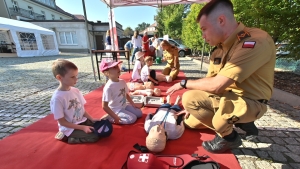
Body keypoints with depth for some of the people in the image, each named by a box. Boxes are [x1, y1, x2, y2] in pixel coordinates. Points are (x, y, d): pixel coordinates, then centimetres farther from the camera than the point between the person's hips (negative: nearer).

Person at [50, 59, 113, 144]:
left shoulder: (76, 91, -3)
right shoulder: (57, 98, -22)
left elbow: (82, 109, 5)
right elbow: (62, 122, -17)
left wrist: (92, 119, -8)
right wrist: (82, 127, -20)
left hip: (83, 121, 6)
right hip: (70, 128, -6)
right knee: (94, 137, -18)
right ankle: (67, 137, 0)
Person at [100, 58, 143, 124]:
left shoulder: (122, 82, -4)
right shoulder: (108, 87, -28)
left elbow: (126, 95, 11)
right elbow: (104, 106, -23)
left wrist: (133, 104, 5)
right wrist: (115, 117, -19)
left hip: (124, 106, 8)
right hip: (116, 110, -8)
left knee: (139, 113, 7)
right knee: (132, 118, -17)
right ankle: (110, 118, -2)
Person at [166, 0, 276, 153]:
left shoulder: (256, 41, -24)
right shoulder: (220, 49, 2)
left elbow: (216, 86, -30)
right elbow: (209, 83, 5)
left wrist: (184, 83, -15)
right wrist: (194, 107, 4)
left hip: (249, 103, -8)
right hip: (230, 98, 8)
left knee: (189, 98, -26)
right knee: (190, 122, 12)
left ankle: (229, 136, -2)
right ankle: (240, 121, 19)